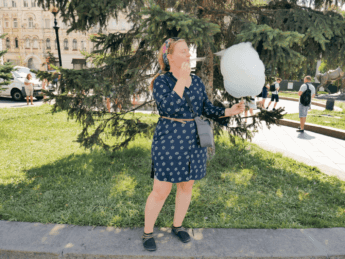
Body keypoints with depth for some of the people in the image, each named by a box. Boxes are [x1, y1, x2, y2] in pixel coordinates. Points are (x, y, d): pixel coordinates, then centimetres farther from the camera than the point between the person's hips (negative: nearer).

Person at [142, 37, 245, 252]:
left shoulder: (197, 81, 7)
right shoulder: (161, 81, -8)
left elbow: (208, 109, 6)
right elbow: (170, 107, -25)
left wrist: (231, 111, -6)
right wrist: (182, 79, -22)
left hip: (194, 141, 6)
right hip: (168, 142, -5)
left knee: (187, 186, 16)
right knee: (161, 192, 2)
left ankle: (177, 226, 39)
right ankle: (147, 232, 26)